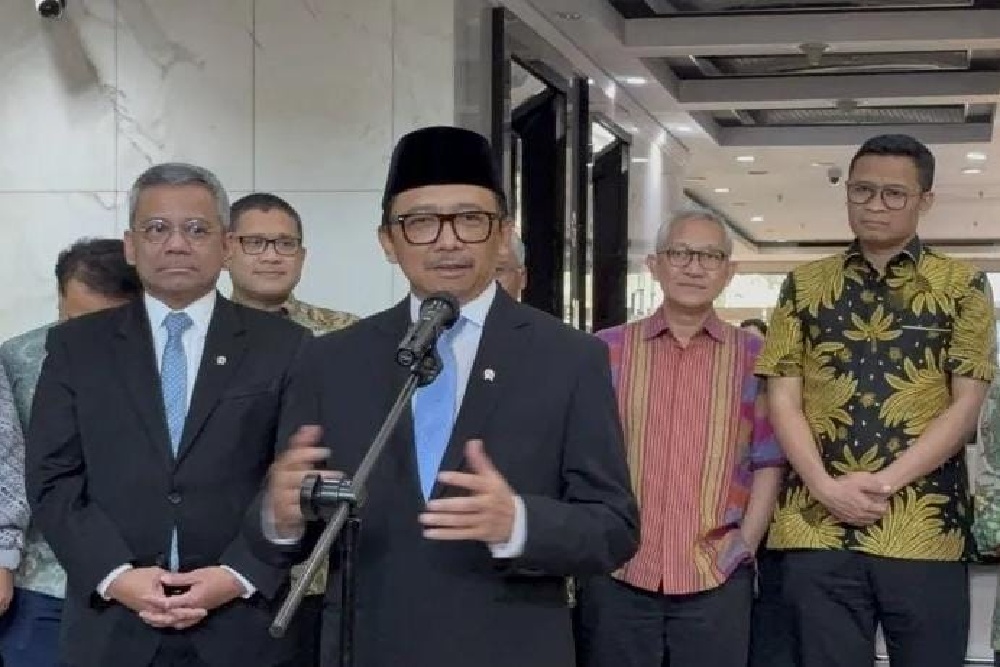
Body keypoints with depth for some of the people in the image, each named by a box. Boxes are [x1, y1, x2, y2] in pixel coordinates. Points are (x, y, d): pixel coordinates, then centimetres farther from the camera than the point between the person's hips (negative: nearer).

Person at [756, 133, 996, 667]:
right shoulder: (804, 285, 10)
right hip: (817, 526, 1)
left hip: (926, 530, -1)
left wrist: (884, 482, -12)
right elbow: (783, 400, 5)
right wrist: (827, 487, -11)